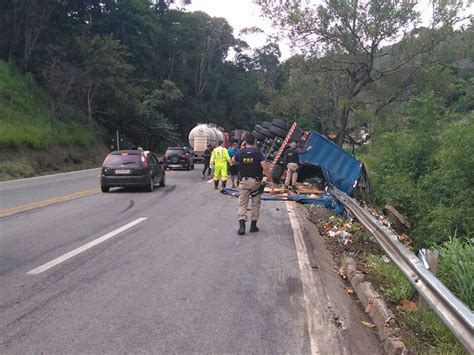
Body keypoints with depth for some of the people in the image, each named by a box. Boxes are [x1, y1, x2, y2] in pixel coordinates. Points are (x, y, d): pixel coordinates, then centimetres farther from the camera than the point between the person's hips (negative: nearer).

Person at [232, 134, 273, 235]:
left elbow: (233, 160, 21)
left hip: (244, 181, 1)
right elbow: (265, 167, -15)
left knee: (242, 203, 3)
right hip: (256, 181, -1)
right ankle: (253, 225, 18)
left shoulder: (240, 153, -1)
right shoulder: (258, 153, -7)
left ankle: (242, 225, -12)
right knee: (256, 204, 12)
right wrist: (269, 178, -4)